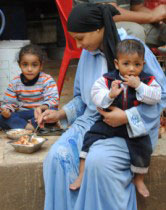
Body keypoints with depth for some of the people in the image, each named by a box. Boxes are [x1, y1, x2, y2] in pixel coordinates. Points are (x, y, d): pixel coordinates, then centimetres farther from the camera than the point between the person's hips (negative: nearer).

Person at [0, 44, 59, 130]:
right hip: (22, 115, 3)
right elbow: (9, 103, 3)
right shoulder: (14, 83, 1)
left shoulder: (47, 80, -9)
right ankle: (27, 127, -35)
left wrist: (42, 107, -42)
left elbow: (53, 100, -20)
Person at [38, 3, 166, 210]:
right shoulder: (87, 53, 7)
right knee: (57, 156, -21)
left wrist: (127, 117, -20)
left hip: (130, 129, -5)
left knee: (98, 160, -32)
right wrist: (60, 114, 3)